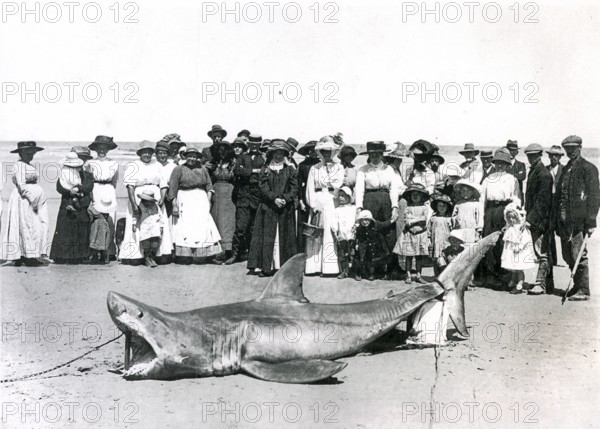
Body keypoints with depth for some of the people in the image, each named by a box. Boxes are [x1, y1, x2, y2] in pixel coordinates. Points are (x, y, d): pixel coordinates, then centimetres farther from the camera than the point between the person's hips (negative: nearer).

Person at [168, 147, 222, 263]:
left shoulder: (203, 169, 13)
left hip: (201, 199, 3)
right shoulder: (179, 169, 2)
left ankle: (201, 256, 2)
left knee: (203, 226, -3)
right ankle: (183, 257, -6)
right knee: (185, 227, -7)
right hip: (185, 200, -3)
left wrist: (208, 200, 0)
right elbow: (172, 188, -2)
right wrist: (174, 205, -9)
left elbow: (209, 186, 12)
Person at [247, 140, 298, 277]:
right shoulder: (265, 170, 8)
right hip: (268, 209, -1)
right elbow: (263, 188, -2)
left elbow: (295, 188, 2)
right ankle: (267, 267, -2)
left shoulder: (290, 170, 9)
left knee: (284, 238, 1)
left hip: (285, 209, 1)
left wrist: (285, 199, -14)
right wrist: (274, 199, -17)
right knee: (268, 238, -3)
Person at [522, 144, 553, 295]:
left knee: (542, 253, -6)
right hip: (533, 218, 9)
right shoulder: (532, 172, 16)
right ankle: (548, 284, 19)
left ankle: (540, 284, -4)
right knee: (544, 253, 13)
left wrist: (531, 219, -22)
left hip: (540, 218, -9)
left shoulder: (544, 174, -13)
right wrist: (528, 216, 13)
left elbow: (541, 200, -19)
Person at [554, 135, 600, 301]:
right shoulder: (566, 169, 18)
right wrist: (558, 219, 13)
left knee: (579, 255, -6)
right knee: (568, 256, 10)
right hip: (564, 219, 7)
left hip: (579, 220, -7)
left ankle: (583, 291, 1)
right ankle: (577, 286, 22)